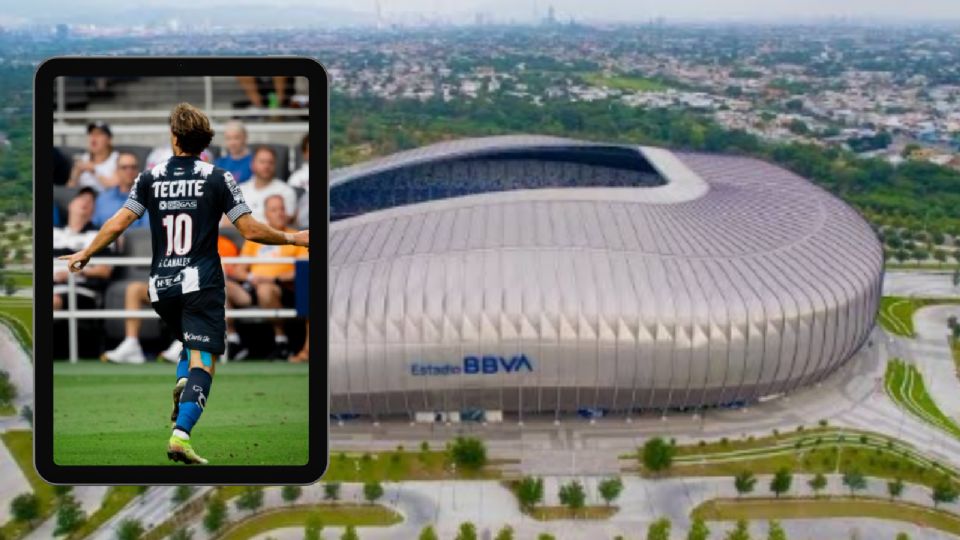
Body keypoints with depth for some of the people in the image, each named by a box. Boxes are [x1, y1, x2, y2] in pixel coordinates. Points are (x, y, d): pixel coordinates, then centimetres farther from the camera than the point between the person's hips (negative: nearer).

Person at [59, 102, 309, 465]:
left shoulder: (150, 178, 6)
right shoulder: (218, 178, -1)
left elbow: (118, 224, 5)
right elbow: (250, 231, -5)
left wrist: (85, 254, 20)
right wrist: (292, 238, 9)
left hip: (160, 287, 4)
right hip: (202, 284, -4)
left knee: (191, 343, 27)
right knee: (203, 360, -6)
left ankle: (182, 382, -2)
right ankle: (180, 435, -20)